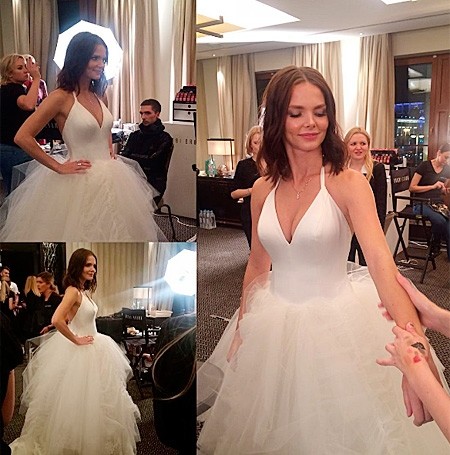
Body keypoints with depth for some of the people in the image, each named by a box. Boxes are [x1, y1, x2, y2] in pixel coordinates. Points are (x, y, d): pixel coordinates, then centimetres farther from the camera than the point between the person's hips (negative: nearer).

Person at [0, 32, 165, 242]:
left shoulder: (99, 95, 8)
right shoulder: (61, 97, -12)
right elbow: (22, 137, -16)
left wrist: (110, 151, 11)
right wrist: (58, 167, -13)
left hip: (110, 178, 7)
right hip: (79, 183, -7)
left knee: (111, 230, 16)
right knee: (79, 231, 6)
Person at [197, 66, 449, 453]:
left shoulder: (349, 183, -15)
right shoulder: (263, 189, -2)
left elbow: (381, 261, -29)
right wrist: (241, 327, 11)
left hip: (335, 323, -3)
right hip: (274, 325, 4)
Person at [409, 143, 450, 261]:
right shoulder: (424, 166, -3)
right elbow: (412, 188, -6)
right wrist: (433, 186, -11)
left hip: (438, 203, 5)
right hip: (422, 204, -5)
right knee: (440, 220, -34)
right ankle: (435, 246, -6)